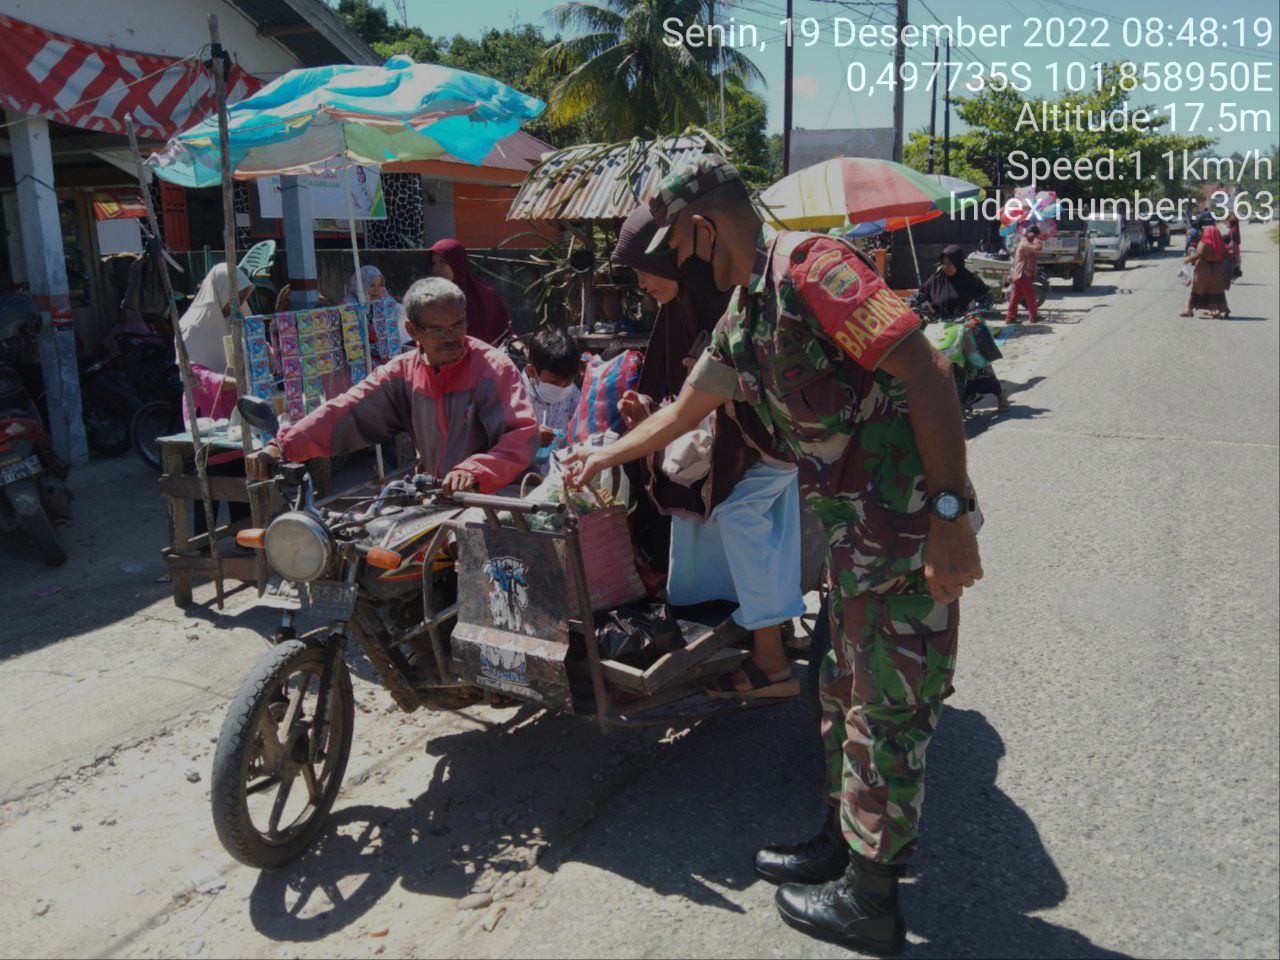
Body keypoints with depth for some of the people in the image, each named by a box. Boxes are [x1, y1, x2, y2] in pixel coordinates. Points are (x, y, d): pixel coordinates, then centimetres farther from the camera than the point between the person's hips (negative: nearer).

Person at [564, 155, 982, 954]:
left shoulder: (808, 265, -16)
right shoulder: (743, 313, 14)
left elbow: (926, 372, -24)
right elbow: (687, 408, 27)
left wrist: (952, 513, -26)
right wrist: (604, 458, 38)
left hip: (905, 518, -9)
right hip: (853, 522, 9)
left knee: (888, 706, 4)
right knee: (848, 687, 20)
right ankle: (849, 840, 39)